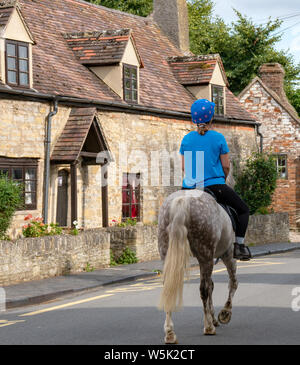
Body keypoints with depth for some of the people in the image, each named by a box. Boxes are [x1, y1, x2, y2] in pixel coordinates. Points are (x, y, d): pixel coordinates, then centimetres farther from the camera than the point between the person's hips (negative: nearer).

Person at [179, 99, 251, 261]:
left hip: (190, 188, 3)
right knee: (243, 210, 14)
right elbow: (226, 165, -5)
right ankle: (239, 245, 1)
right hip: (215, 186, -3)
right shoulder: (218, 138, -7)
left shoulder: (187, 139, 2)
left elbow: (184, 166, 6)